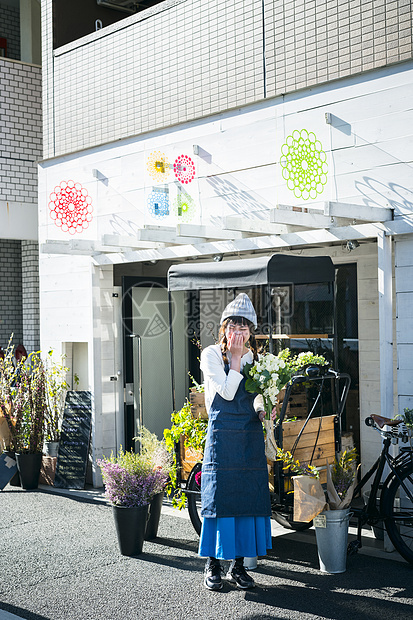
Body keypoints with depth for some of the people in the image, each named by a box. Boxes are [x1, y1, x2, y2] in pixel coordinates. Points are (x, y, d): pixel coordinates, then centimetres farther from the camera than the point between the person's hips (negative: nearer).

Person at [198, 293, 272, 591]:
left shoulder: (254, 357, 11)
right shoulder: (211, 354, -4)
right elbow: (227, 393, -13)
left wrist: (261, 411, -3)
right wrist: (235, 358, -12)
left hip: (251, 434, 5)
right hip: (222, 434, -4)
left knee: (249, 496, 4)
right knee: (218, 497, -3)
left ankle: (239, 565, 16)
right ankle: (213, 566, 10)